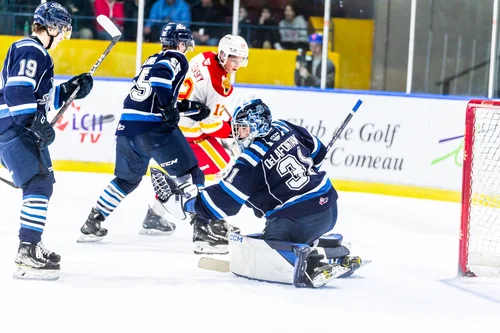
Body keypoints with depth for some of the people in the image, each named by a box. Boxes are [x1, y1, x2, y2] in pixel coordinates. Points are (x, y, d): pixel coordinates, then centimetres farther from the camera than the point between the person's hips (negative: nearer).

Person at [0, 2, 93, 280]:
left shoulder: (37, 53, 21)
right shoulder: (30, 51, -13)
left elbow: (43, 98, 25)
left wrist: (71, 90, 16)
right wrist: (37, 123, -31)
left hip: (24, 129, 11)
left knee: (43, 181, 22)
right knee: (39, 183, -19)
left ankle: (32, 246, 33)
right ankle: (27, 256, -25)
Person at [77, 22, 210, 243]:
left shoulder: (152, 60, 26)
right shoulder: (177, 59, 2)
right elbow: (160, 75, -20)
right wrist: (168, 107, -19)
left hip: (126, 125, 8)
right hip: (153, 126, -8)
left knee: (127, 179, 22)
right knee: (189, 173, 1)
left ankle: (93, 222, 16)